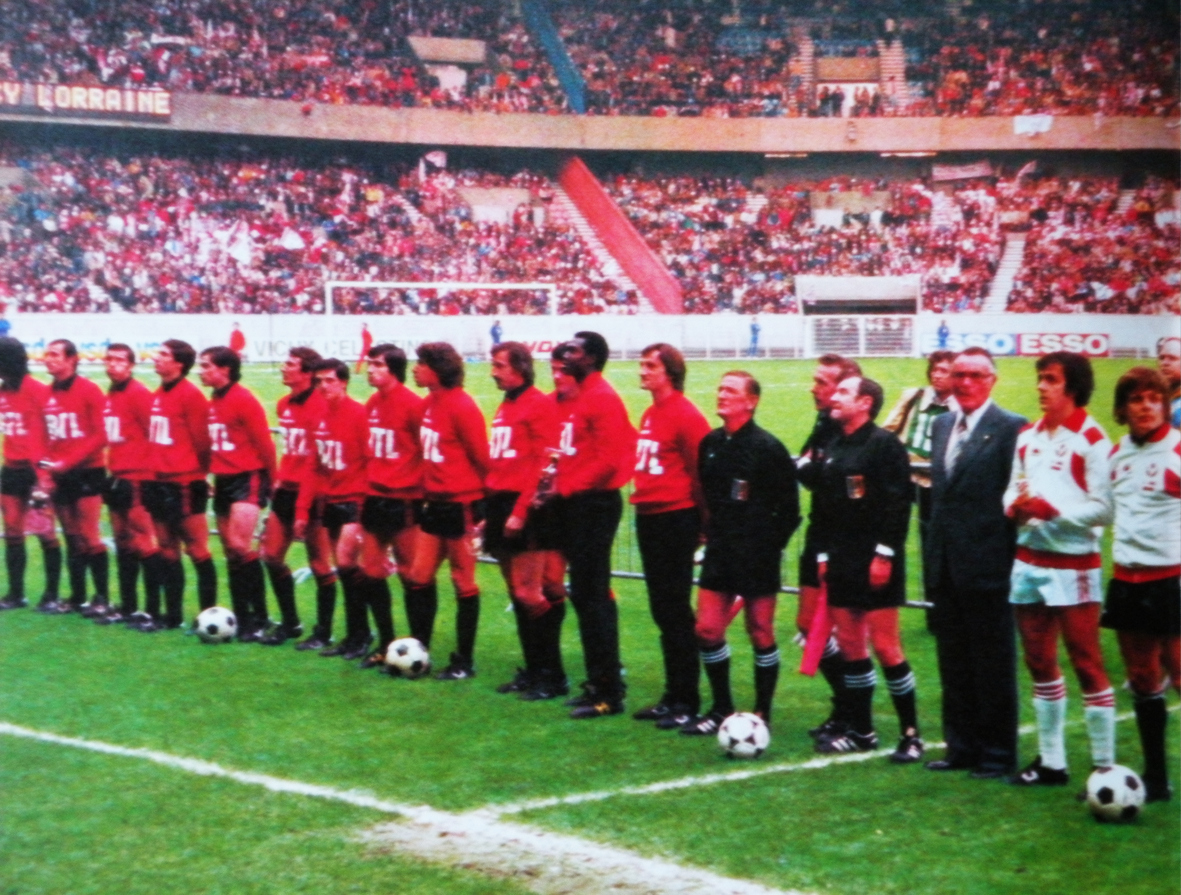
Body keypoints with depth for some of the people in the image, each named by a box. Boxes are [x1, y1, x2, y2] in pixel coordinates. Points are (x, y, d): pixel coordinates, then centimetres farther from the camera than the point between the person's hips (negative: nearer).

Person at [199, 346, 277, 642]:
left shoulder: (244, 400, -12)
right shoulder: (212, 403, 12)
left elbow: (264, 443, -10)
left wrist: (269, 482, -5)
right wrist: (211, 475, 13)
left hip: (247, 479, -8)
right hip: (223, 481, 8)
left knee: (240, 545, -18)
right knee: (231, 552, 8)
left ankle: (259, 620, -12)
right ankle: (242, 620, 14)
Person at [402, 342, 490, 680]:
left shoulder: (461, 406, -15)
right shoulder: (429, 404, 9)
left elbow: (481, 457, -13)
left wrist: (479, 505, -9)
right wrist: (428, 492, 11)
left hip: (460, 505, -8)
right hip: (434, 503, 8)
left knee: (463, 582, 2)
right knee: (419, 577, 9)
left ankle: (464, 662, 10)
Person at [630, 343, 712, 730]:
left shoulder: (686, 415, -13)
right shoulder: (650, 414, 13)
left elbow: (703, 472, -14)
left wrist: (701, 522, -11)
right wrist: (642, 500, 13)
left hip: (676, 519, -9)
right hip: (649, 517, 9)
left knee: (676, 611, -4)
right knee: (662, 610, 13)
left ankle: (686, 701, 2)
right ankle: (673, 695, 21)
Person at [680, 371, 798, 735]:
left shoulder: (767, 447, -11)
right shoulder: (710, 444, 7)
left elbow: (788, 506, -8)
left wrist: (771, 545, -8)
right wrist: (710, 534, 9)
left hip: (757, 556, -6)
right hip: (719, 554, 6)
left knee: (761, 634, 3)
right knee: (707, 630, 5)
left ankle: (762, 714, 13)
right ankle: (721, 709, 19)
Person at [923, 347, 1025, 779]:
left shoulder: (1011, 428, -9)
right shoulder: (941, 426, 13)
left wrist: (1009, 561, -13)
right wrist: (932, 554, 12)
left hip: (986, 565, -7)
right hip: (945, 565, 7)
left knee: (993, 664, 3)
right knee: (954, 664, 14)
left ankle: (997, 754, 12)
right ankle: (961, 747, 23)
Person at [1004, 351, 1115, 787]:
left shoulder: (1090, 439, -9)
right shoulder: (1028, 436, 12)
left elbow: (1102, 507, -15)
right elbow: (1012, 488, 16)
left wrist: (1053, 510, -23)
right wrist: (1013, 506, -6)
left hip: (1073, 566, -7)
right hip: (1030, 560, 7)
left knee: (1087, 665, -4)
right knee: (1040, 664, 12)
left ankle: (1105, 768, 1)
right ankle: (1051, 761, 23)